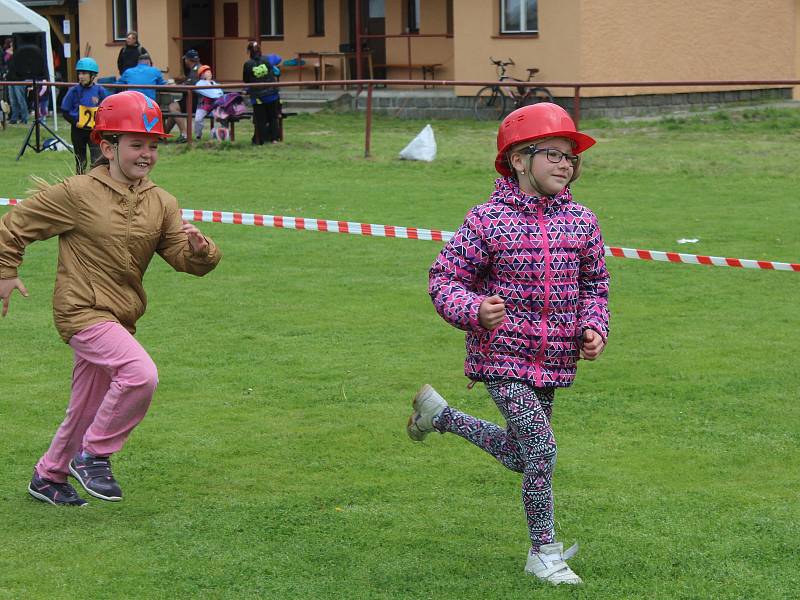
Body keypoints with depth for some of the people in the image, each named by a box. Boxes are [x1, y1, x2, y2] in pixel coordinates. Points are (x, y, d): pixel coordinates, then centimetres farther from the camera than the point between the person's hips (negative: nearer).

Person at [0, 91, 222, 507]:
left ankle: (49, 477, 39)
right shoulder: (77, 194, -11)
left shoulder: (161, 204, 4)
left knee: (87, 410, 17)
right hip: (82, 311, -7)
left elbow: (184, 259, -3)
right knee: (141, 374, -27)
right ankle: (94, 456, -9)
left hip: (121, 319, 7)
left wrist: (198, 249, -24)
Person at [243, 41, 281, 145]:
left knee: (259, 120, 5)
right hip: (271, 93, 2)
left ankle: (259, 140, 6)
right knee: (273, 117, 14)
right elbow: (273, 75, 9)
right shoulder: (266, 61, -2)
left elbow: (245, 81, 2)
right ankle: (274, 138, 15)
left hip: (257, 96, -2)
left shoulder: (248, 64, -8)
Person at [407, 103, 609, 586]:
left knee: (519, 456, 18)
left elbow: (594, 284, 16)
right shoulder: (488, 220, -11)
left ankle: (440, 414, 42)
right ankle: (544, 553, 4)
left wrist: (594, 328, -2)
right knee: (541, 447, -14)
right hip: (504, 355, -6)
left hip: (554, 361, 6)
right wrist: (476, 311, -25)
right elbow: (445, 279, -6)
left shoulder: (581, 221, 3)